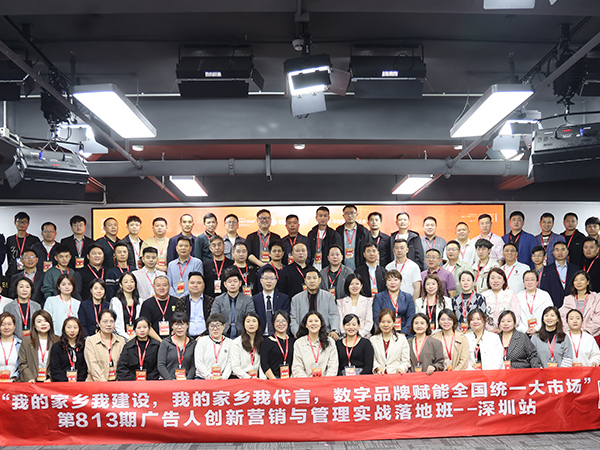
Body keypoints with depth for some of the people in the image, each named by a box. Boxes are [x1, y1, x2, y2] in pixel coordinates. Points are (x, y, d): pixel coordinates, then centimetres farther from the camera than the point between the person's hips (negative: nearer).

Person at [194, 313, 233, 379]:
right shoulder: (202, 341, 8)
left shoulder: (230, 343, 10)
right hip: (202, 378, 0)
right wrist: (209, 376, -14)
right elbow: (198, 363, 1)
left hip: (221, 379, 0)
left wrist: (224, 377, -13)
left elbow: (229, 364, 5)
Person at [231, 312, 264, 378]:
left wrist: (262, 378, -7)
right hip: (241, 379, -3)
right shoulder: (237, 342, -1)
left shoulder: (262, 342, 11)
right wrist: (250, 378, -15)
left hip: (257, 378, 3)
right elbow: (235, 367, -6)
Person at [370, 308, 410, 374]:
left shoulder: (402, 339, 14)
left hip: (396, 374, -1)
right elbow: (372, 359, 10)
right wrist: (378, 368, -9)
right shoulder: (373, 340, 17)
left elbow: (405, 361, 9)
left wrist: (401, 368, -12)